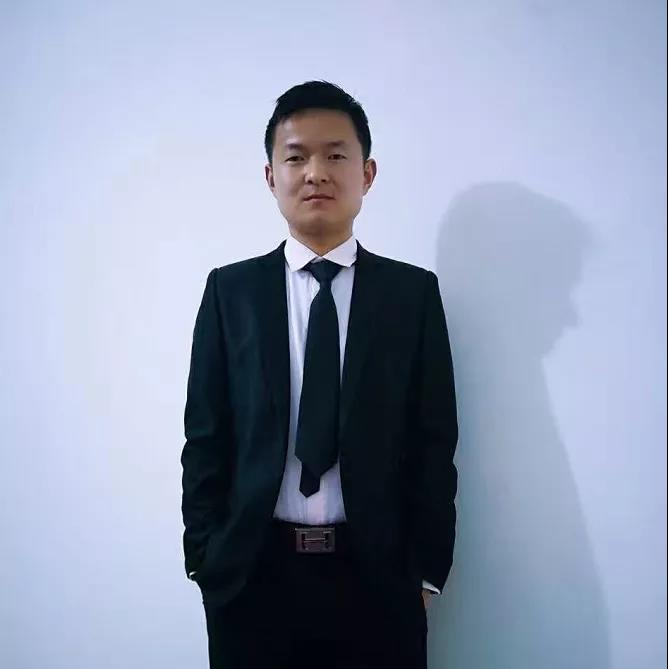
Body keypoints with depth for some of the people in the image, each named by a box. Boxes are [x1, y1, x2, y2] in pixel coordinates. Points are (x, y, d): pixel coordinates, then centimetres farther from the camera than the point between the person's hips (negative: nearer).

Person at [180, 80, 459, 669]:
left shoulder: (414, 292, 2)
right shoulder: (230, 290, 3)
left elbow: (433, 444, 1)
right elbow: (205, 437, 3)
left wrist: (426, 570, -2)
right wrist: (205, 556, 0)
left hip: (376, 576, 0)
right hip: (251, 574, 1)